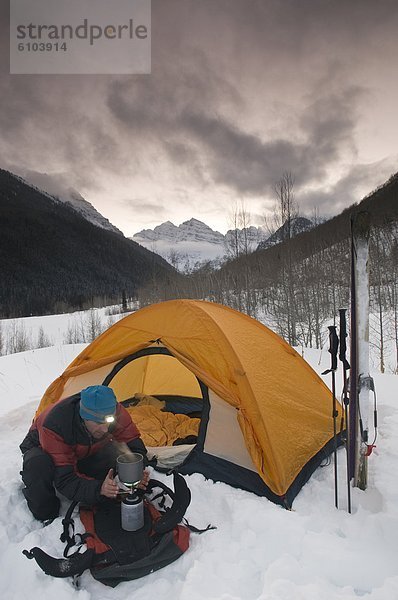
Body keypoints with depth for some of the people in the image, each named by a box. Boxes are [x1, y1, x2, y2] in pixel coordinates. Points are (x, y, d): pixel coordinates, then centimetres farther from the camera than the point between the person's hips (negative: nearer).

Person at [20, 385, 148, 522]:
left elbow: (134, 444, -21)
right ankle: (44, 512, -9)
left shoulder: (114, 412, -31)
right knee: (39, 465, -37)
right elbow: (64, 479, -38)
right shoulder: (54, 424, -41)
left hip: (85, 452, 3)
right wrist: (99, 488, -53)